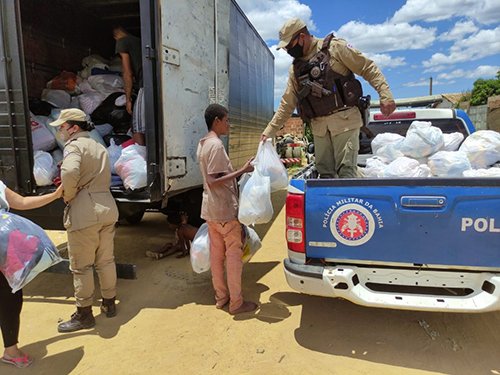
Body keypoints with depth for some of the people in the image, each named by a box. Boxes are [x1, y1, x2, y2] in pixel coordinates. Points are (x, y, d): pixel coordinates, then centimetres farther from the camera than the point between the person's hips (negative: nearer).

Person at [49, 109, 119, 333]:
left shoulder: (74, 145, -7)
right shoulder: (99, 147, 20)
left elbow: (70, 173, -27)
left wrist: (68, 196, -11)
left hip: (84, 212, -8)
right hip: (107, 207, 8)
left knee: (81, 266, 5)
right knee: (105, 260, 18)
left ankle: (84, 315, 17)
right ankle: (109, 304, 31)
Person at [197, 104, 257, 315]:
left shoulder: (202, 144, 12)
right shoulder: (216, 145, -19)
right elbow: (214, 181, -24)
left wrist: (238, 174, 19)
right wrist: (242, 171, -23)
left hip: (210, 209, 10)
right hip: (225, 210, -9)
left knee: (216, 253, 14)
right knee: (234, 254, 0)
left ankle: (221, 296, 25)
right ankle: (236, 302, 9)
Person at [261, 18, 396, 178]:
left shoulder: (334, 48, -1)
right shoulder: (296, 68, 14)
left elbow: (368, 68, -3)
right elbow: (287, 104, 17)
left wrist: (385, 95, -14)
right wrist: (269, 131, 12)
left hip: (344, 119, -5)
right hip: (319, 125, 6)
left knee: (346, 171, -9)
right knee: (325, 173, 7)